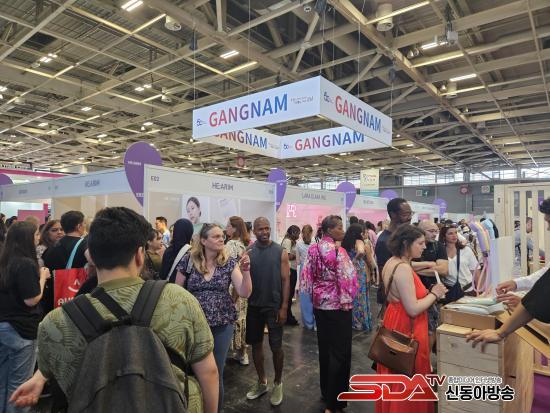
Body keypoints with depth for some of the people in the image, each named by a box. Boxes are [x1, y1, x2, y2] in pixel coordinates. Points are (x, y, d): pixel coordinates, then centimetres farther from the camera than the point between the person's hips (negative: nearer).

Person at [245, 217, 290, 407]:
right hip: (254, 306, 3)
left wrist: (284, 307, -11)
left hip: (274, 306, -2)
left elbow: (285, 280, -7)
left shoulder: (280, 252, -7)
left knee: (276, 346, 5)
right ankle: (261, 381, 33)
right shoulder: (248, 253, 0)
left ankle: (278, 383, 27)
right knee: (256, 344, 13)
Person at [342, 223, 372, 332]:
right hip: (358, 272, -6)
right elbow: (361, 252, -34)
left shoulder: (345, 242, 4)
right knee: (359, 297, 5)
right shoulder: (358, 241, -14)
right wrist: (356, 258, -17)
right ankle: (361, 322, 16)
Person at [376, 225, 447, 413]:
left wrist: (428, 293, 7)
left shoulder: (393, 262, 6)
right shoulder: (403, 268, -24)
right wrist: (434, 294, -12)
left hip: (397, 323, 10)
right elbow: (413, 309, -25)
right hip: (406, 328, -10)